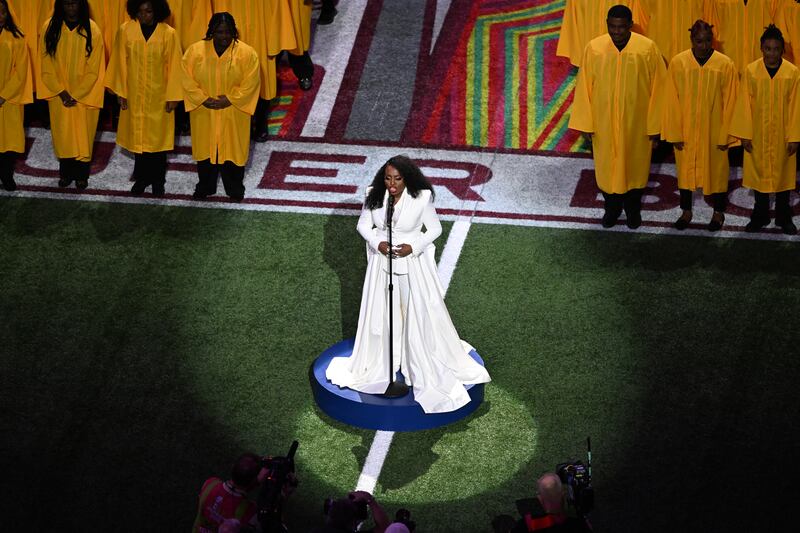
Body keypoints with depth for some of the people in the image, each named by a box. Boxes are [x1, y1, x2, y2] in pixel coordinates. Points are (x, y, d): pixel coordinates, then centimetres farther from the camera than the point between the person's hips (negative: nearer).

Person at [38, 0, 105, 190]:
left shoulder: (92, 30, -12)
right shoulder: (49, 28, -8)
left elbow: (94, 69, -10)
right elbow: (46, 65, -4)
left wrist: (76, 95, -12)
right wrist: (62, 92, -10)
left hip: (84, 95, -1)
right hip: (58, 95, 1)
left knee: (83, 134, 6)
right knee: (62, 134, 10)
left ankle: (82, 175, 19)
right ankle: (65, 173, 24)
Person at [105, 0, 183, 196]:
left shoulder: (168, 34, -8)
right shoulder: (125, 31, -5)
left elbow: (174, 67, -5)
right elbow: (120, 63, -1)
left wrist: (172, 97, -7)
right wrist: (120, 92, -3)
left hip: (158, 97, -1)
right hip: (134, 96, 1)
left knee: (157, 137, 5)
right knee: (138, 137, 8)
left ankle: (157, 181, 17)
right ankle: (141, 179, 21)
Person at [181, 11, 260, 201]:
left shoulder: (247, 53, -10)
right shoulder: (195, 51, -7)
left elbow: (250, 83, -11)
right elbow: (187, 79, -6)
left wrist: (230, 100, -18)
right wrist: (203, 99, -16)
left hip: (233, 115, -1)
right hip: (204, 114, 1)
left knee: (232, 149, 8)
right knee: (206, 148, 12)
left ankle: (235, 189, 24)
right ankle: (205, 187, 28)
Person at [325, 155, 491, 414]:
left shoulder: (421, 198, -18)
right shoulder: (374, 196, -11)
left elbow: (435, 228, -6)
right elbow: (363, 225, 2)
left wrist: (413, 247, -21)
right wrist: (377, 243, -17)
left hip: (413, 264, -3)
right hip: (382, 262, 3)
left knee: (419, 314, 4)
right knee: (380, 314, 15)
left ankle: (426, 368, 19)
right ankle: (379, 363, 34)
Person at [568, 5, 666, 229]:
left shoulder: (647, 49, -13)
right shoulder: (593, 49, -10)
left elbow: (658, 89, -8)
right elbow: (584, 88, -4)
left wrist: (655, 126, -7)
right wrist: (585, 124, -4)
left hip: (636, 123, -1)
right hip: (604, 122, 1)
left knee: (635, 166, 14)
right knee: (607, 166, 14)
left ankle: (633, 209, 35)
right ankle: (612, 207, 35)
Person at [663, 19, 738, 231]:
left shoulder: (725, 65, -10)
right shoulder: (678, 63, -7)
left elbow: (730, 103, -6)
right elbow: (672, 102, -4)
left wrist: (726, 136, -7)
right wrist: (674, 133, -6)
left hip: (714, 131, -1)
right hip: (685, 129, 1)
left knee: (717, 170, 10)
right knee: (685, 168, 12)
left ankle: (719, 212, 26)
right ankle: (686, 211, 26)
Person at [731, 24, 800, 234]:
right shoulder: (751, 71, -5)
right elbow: (745, 105, -3)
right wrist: (745, 134, -6)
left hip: (782, 136, 0)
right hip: (757, 136, 0)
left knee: (783, 175, 7)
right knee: (760, 175, 8)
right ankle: (760, 216, 20)